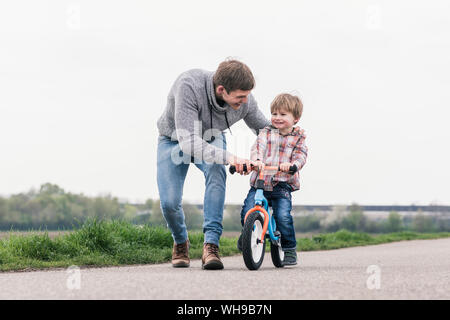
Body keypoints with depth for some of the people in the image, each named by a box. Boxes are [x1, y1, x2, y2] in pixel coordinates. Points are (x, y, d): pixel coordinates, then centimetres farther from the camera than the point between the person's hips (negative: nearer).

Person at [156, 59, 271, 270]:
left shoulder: (245, 101, -26)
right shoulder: (189, 85, -41)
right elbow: (188, 141, -47)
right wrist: (228, 157, -59)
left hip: (211, 140, 2)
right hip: (174, 140, -2)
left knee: (216, 170, -33)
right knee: (169, 203, -17)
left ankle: (211, 244, -31)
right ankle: (180, 242, 17)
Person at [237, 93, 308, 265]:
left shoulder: (298, 137, 9)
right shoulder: (266, 133, 11)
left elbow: (301, 156, -4)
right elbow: (258, 147, -5)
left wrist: (291, 164, -27)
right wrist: (256, 161, -28)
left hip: (282, 184, -2)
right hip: (260, 182, 2)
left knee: (283, 216, -20)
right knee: (247, 212, -13)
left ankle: (290, 250, -1)